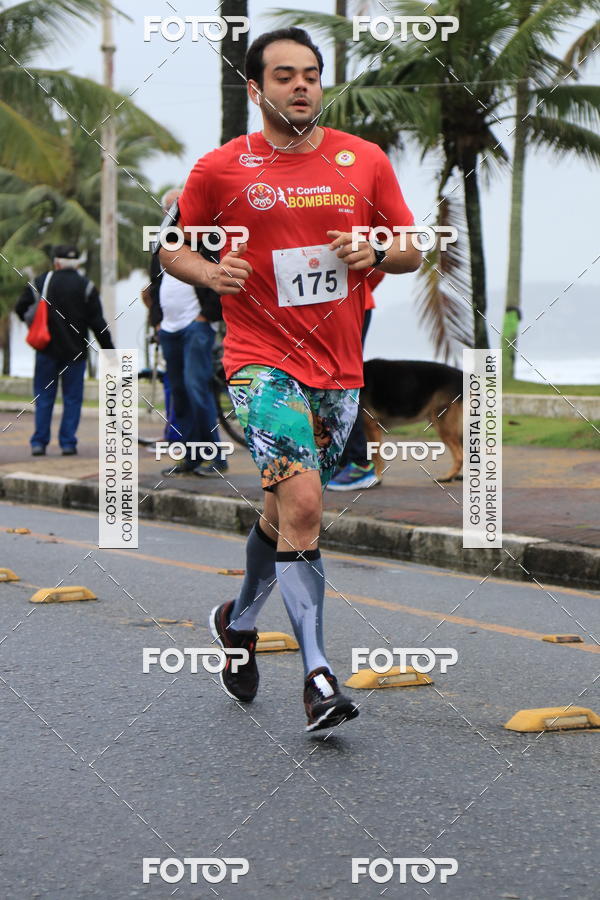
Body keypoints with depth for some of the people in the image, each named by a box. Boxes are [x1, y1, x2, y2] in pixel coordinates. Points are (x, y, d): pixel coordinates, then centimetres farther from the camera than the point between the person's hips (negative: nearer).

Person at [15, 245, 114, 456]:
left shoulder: (39, 283, 2)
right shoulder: (86, 287, -2)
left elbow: (20, 309, 4)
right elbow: (97, 322, -5)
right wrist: (109, 349, 0)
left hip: (46, 350, 1)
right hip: (75, 351, -1)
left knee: (43, 397, 7)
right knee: (72, 398, 5)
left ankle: (39, 442, 2)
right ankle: (68, 443, 0)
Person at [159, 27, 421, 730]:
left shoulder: (364, 160, 6)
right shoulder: (220, 169, -2)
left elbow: (413, 250, 13)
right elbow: (172, 248, 9)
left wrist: (376, 253, -9)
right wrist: (210, 273, -12)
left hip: (340, 366, 4)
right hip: (263, 361, -4)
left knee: (286, 511, 16)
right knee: (301, 503, -20)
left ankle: (239, 619, 42)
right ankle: (317, 673, -19)